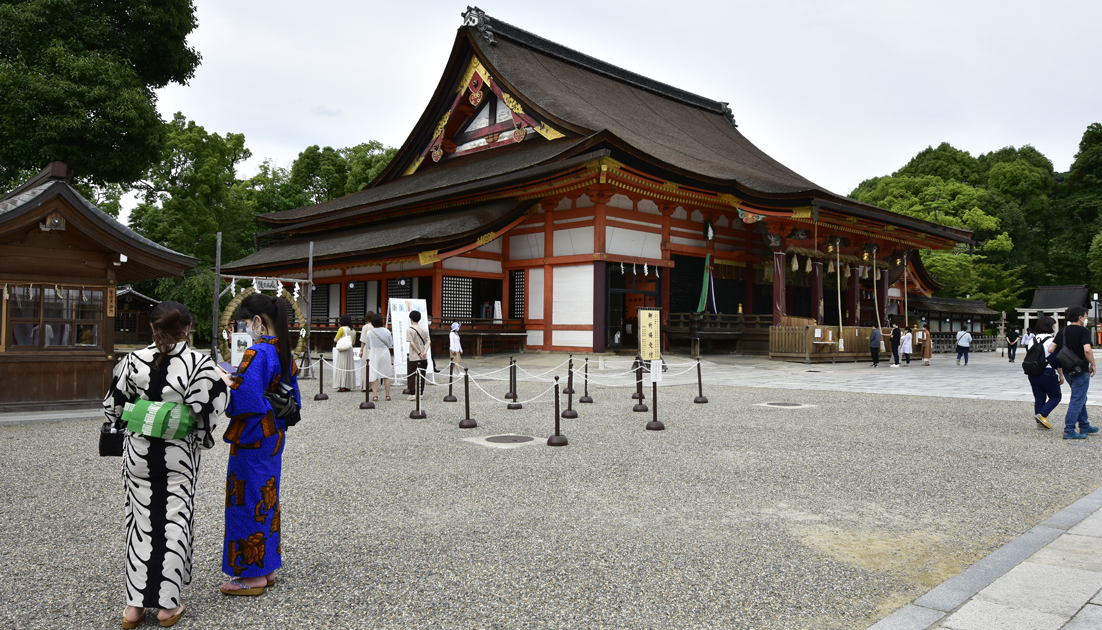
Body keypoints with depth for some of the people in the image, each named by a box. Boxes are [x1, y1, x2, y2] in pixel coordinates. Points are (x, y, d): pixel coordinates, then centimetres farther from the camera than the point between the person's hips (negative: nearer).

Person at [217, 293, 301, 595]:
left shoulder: (257, 353, -20)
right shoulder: (283, 351, 8)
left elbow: (247, 401, -27)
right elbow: (292, 398, 15)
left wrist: (227, 383, -10)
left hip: (252, 439, -9)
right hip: (273, 434, 9)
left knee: (248, 501, 3)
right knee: (267, 499, 17)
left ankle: (253, 574, 14)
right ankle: (267, 567, 27)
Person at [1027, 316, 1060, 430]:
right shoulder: (1052, 340, -10)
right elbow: (1057, 359, -11)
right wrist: (1061, 375, -4)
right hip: (1047, 372, -6)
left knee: (1039, 398, 11)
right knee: (1055, 396, 9)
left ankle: (1039, 421, 8)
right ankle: (1042, 415, -9)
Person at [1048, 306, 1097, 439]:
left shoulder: (1062, 332, 9)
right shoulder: (1083, 331, -12)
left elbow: (1051, 349, 5)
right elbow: (1087, 350, -25)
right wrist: (1093, 365, -12)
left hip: (1067, 371, 7)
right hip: (1080, 371, -7)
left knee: (1080, 398, 21)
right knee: (1077, 401, -4)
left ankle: (1084, 427, 30)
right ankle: (1069, 431, -5)